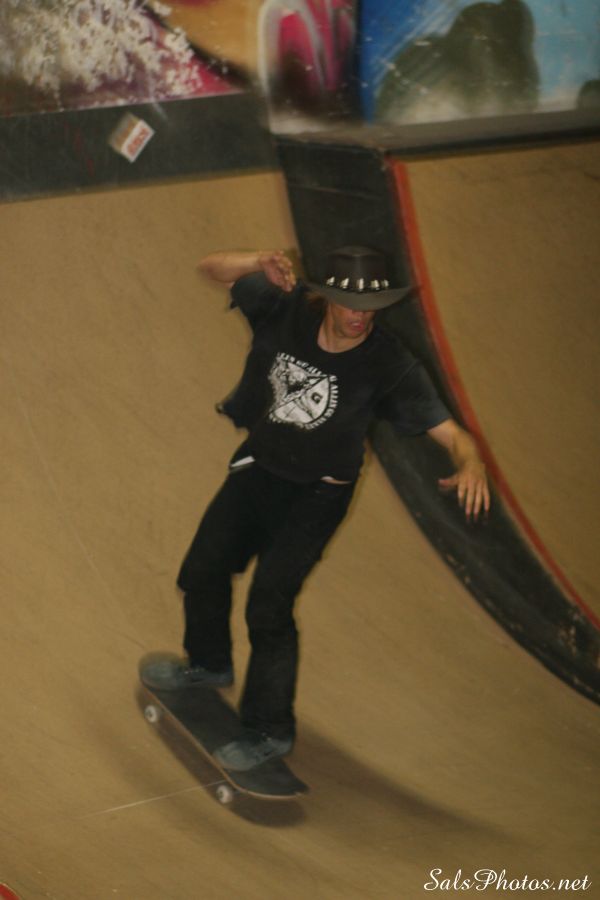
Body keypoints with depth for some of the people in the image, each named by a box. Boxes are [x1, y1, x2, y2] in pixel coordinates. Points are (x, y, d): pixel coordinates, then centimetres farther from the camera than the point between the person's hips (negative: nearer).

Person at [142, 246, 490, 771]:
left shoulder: (388, 365, -25)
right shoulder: (288, 308, -19)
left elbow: (450, 432, -26)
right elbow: (213, 269, -11)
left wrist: (470, 464, -49)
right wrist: (258, 264, -32)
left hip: (314, 495, -5)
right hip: (258, 468, 5)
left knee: (269, 604, -14)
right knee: (202, 571, 19)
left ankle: (272, 730, 5)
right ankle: (209, 665, 49)